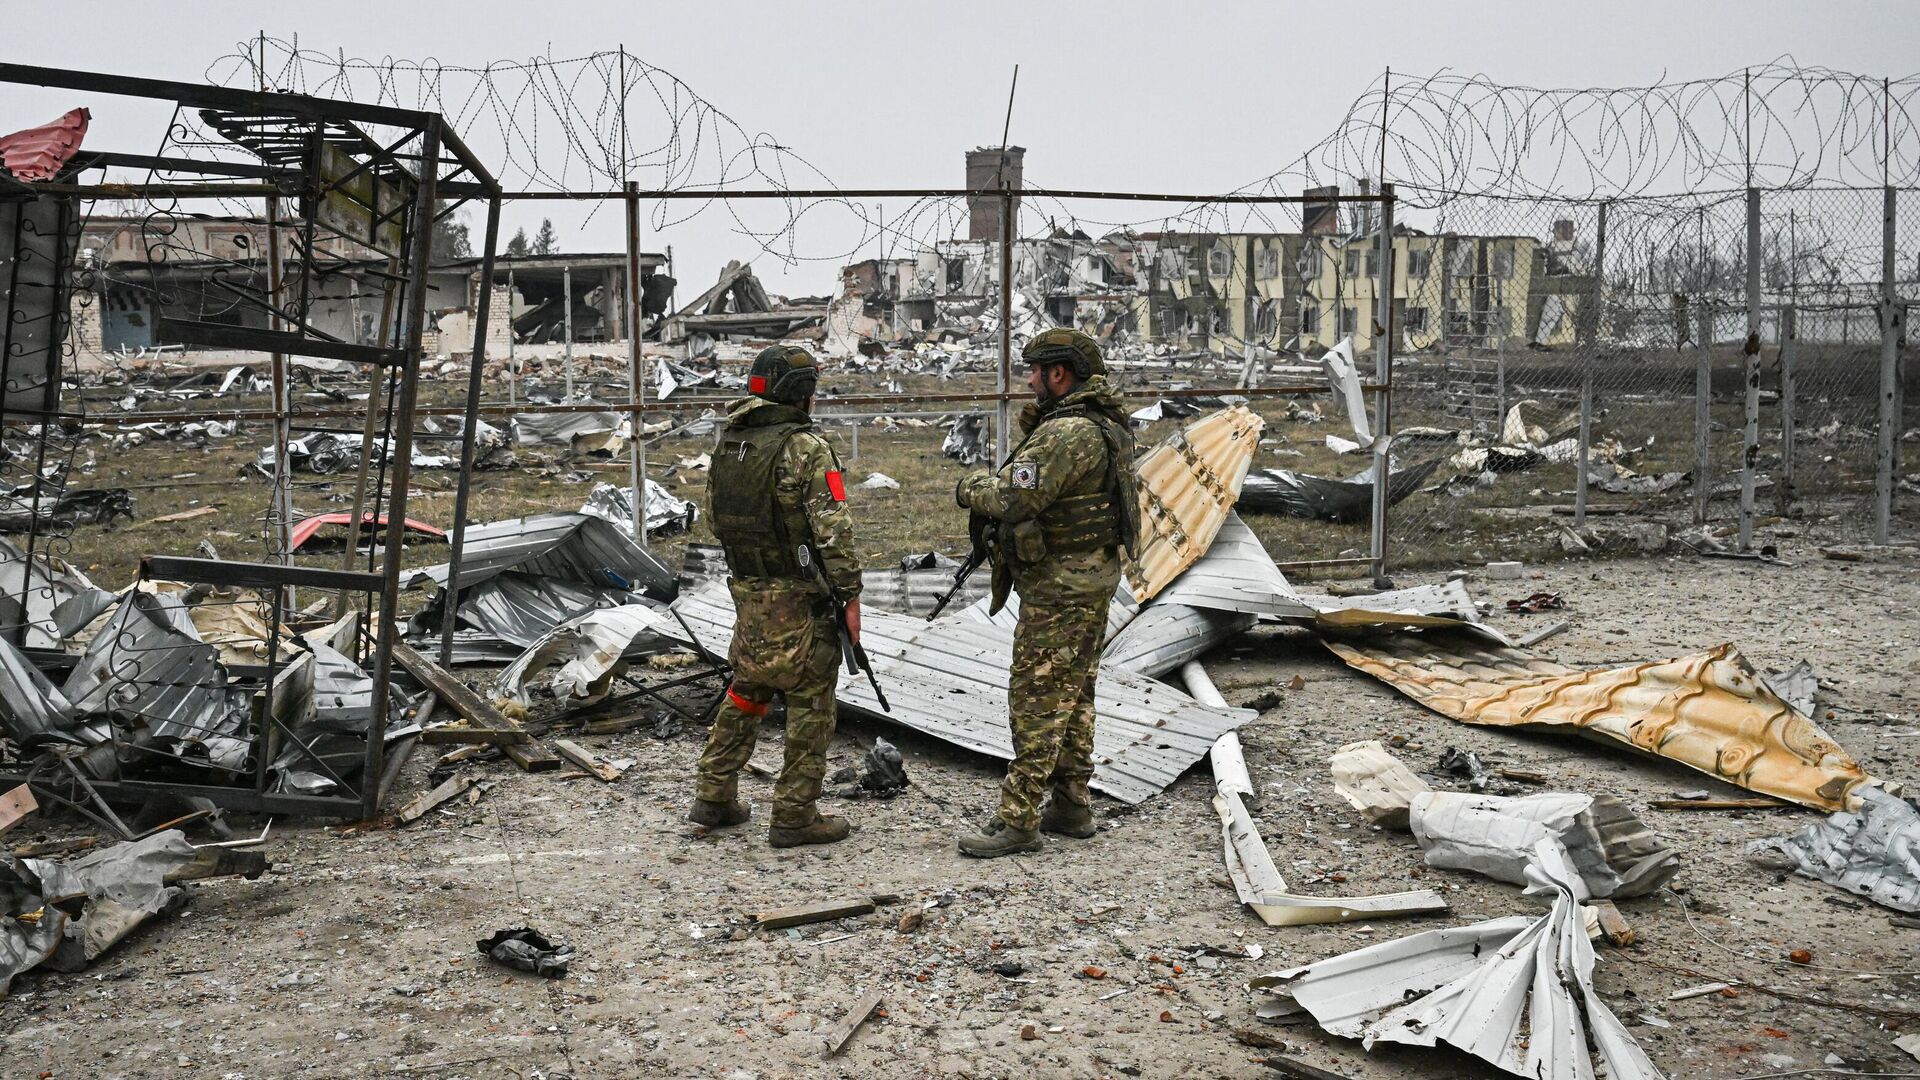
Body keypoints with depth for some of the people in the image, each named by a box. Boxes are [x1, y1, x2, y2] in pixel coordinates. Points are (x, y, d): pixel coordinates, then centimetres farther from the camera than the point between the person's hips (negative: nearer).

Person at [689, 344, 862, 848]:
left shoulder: (727, 444, 7)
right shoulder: (806, 449, -16)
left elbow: (717, 518, 15)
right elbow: (833, 529, -19)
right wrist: (850, 595, -13)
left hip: (747, 593, 8)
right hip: (799, 598, -7)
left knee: (746, 691, 21)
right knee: (810, 704, 3)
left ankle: (714, 797, 26)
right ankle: (794, 816, 8)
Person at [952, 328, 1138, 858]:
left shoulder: (1069, 432, -21)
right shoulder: (1104, 425, 13)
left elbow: (1015, 498, -24)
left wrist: (970, 488, -6)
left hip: (1059, 590, -11)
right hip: (1090, 579, 11)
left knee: (1037, 700, -6)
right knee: (1072, 695, 16)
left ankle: (1018, 820, -2)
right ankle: (1071, 805, 25)